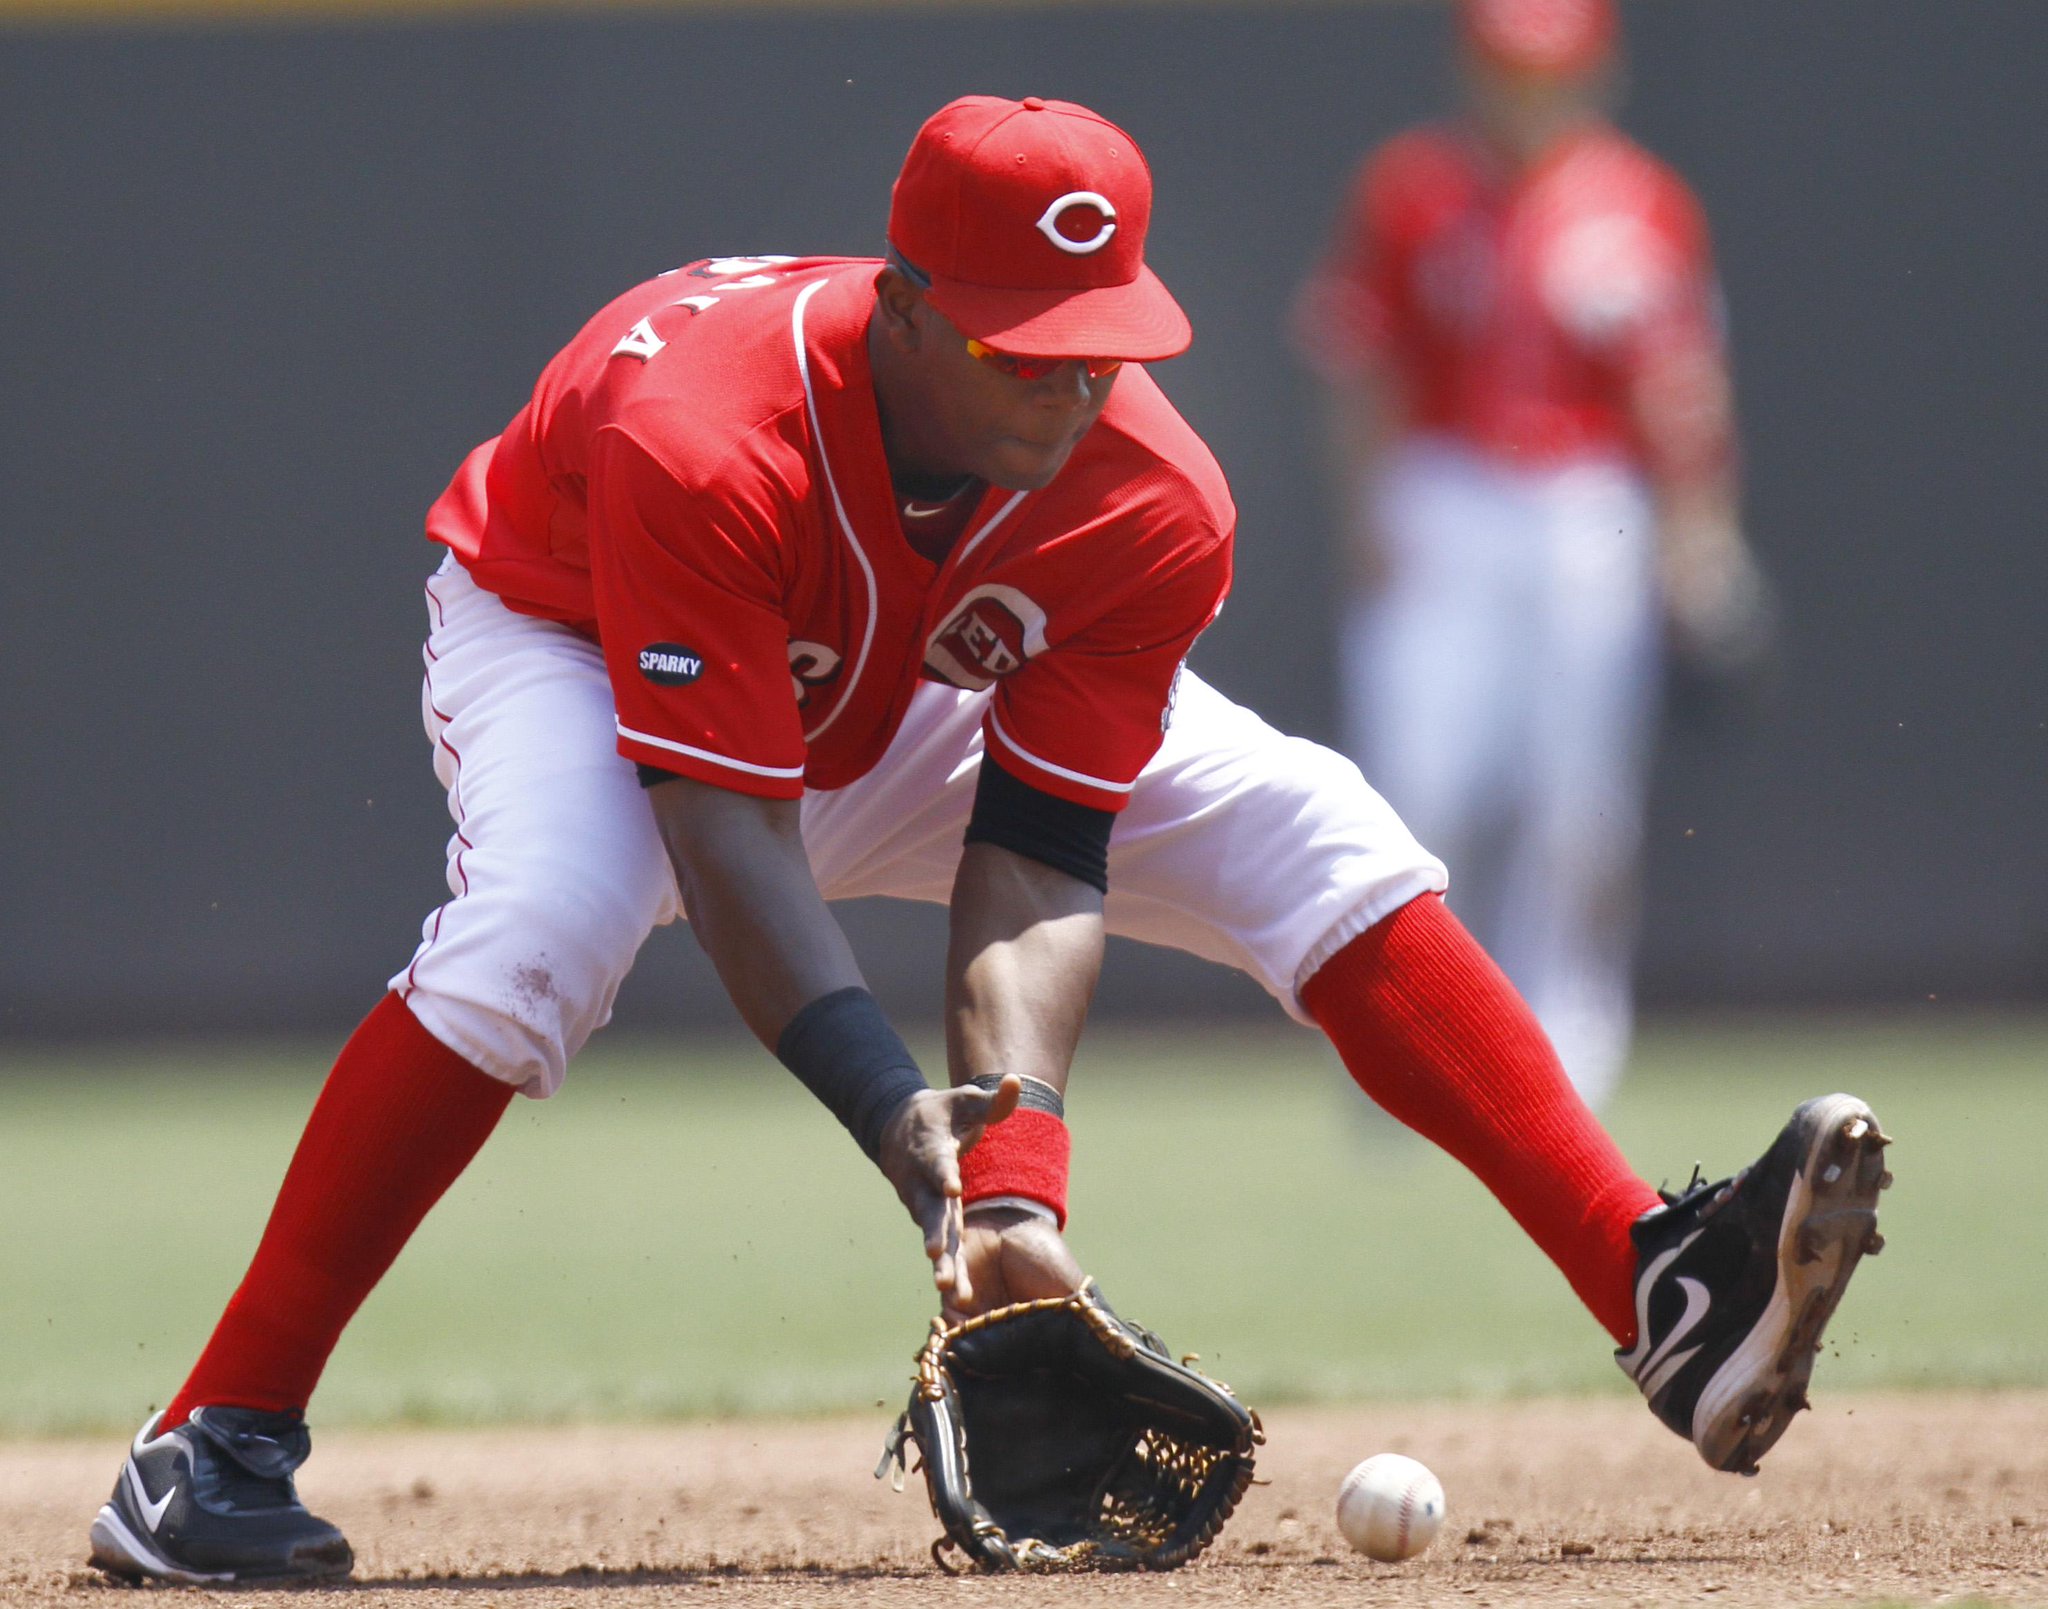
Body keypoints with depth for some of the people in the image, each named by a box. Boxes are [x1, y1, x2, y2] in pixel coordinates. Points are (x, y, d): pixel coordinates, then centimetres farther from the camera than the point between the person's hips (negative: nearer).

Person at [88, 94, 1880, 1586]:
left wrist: (1018, 1175, -42)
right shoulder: (700, 438, -40)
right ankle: (221, 1444, -32)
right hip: (567, 640, -4)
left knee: (1306, 828, -14)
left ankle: (1669, 1303, -19)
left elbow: (1035, 863, -27)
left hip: (914, 706, 4)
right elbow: (723, 837, -42)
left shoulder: (1148, 507, -27)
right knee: (542, 926, -38)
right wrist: (902, 1122, -53)